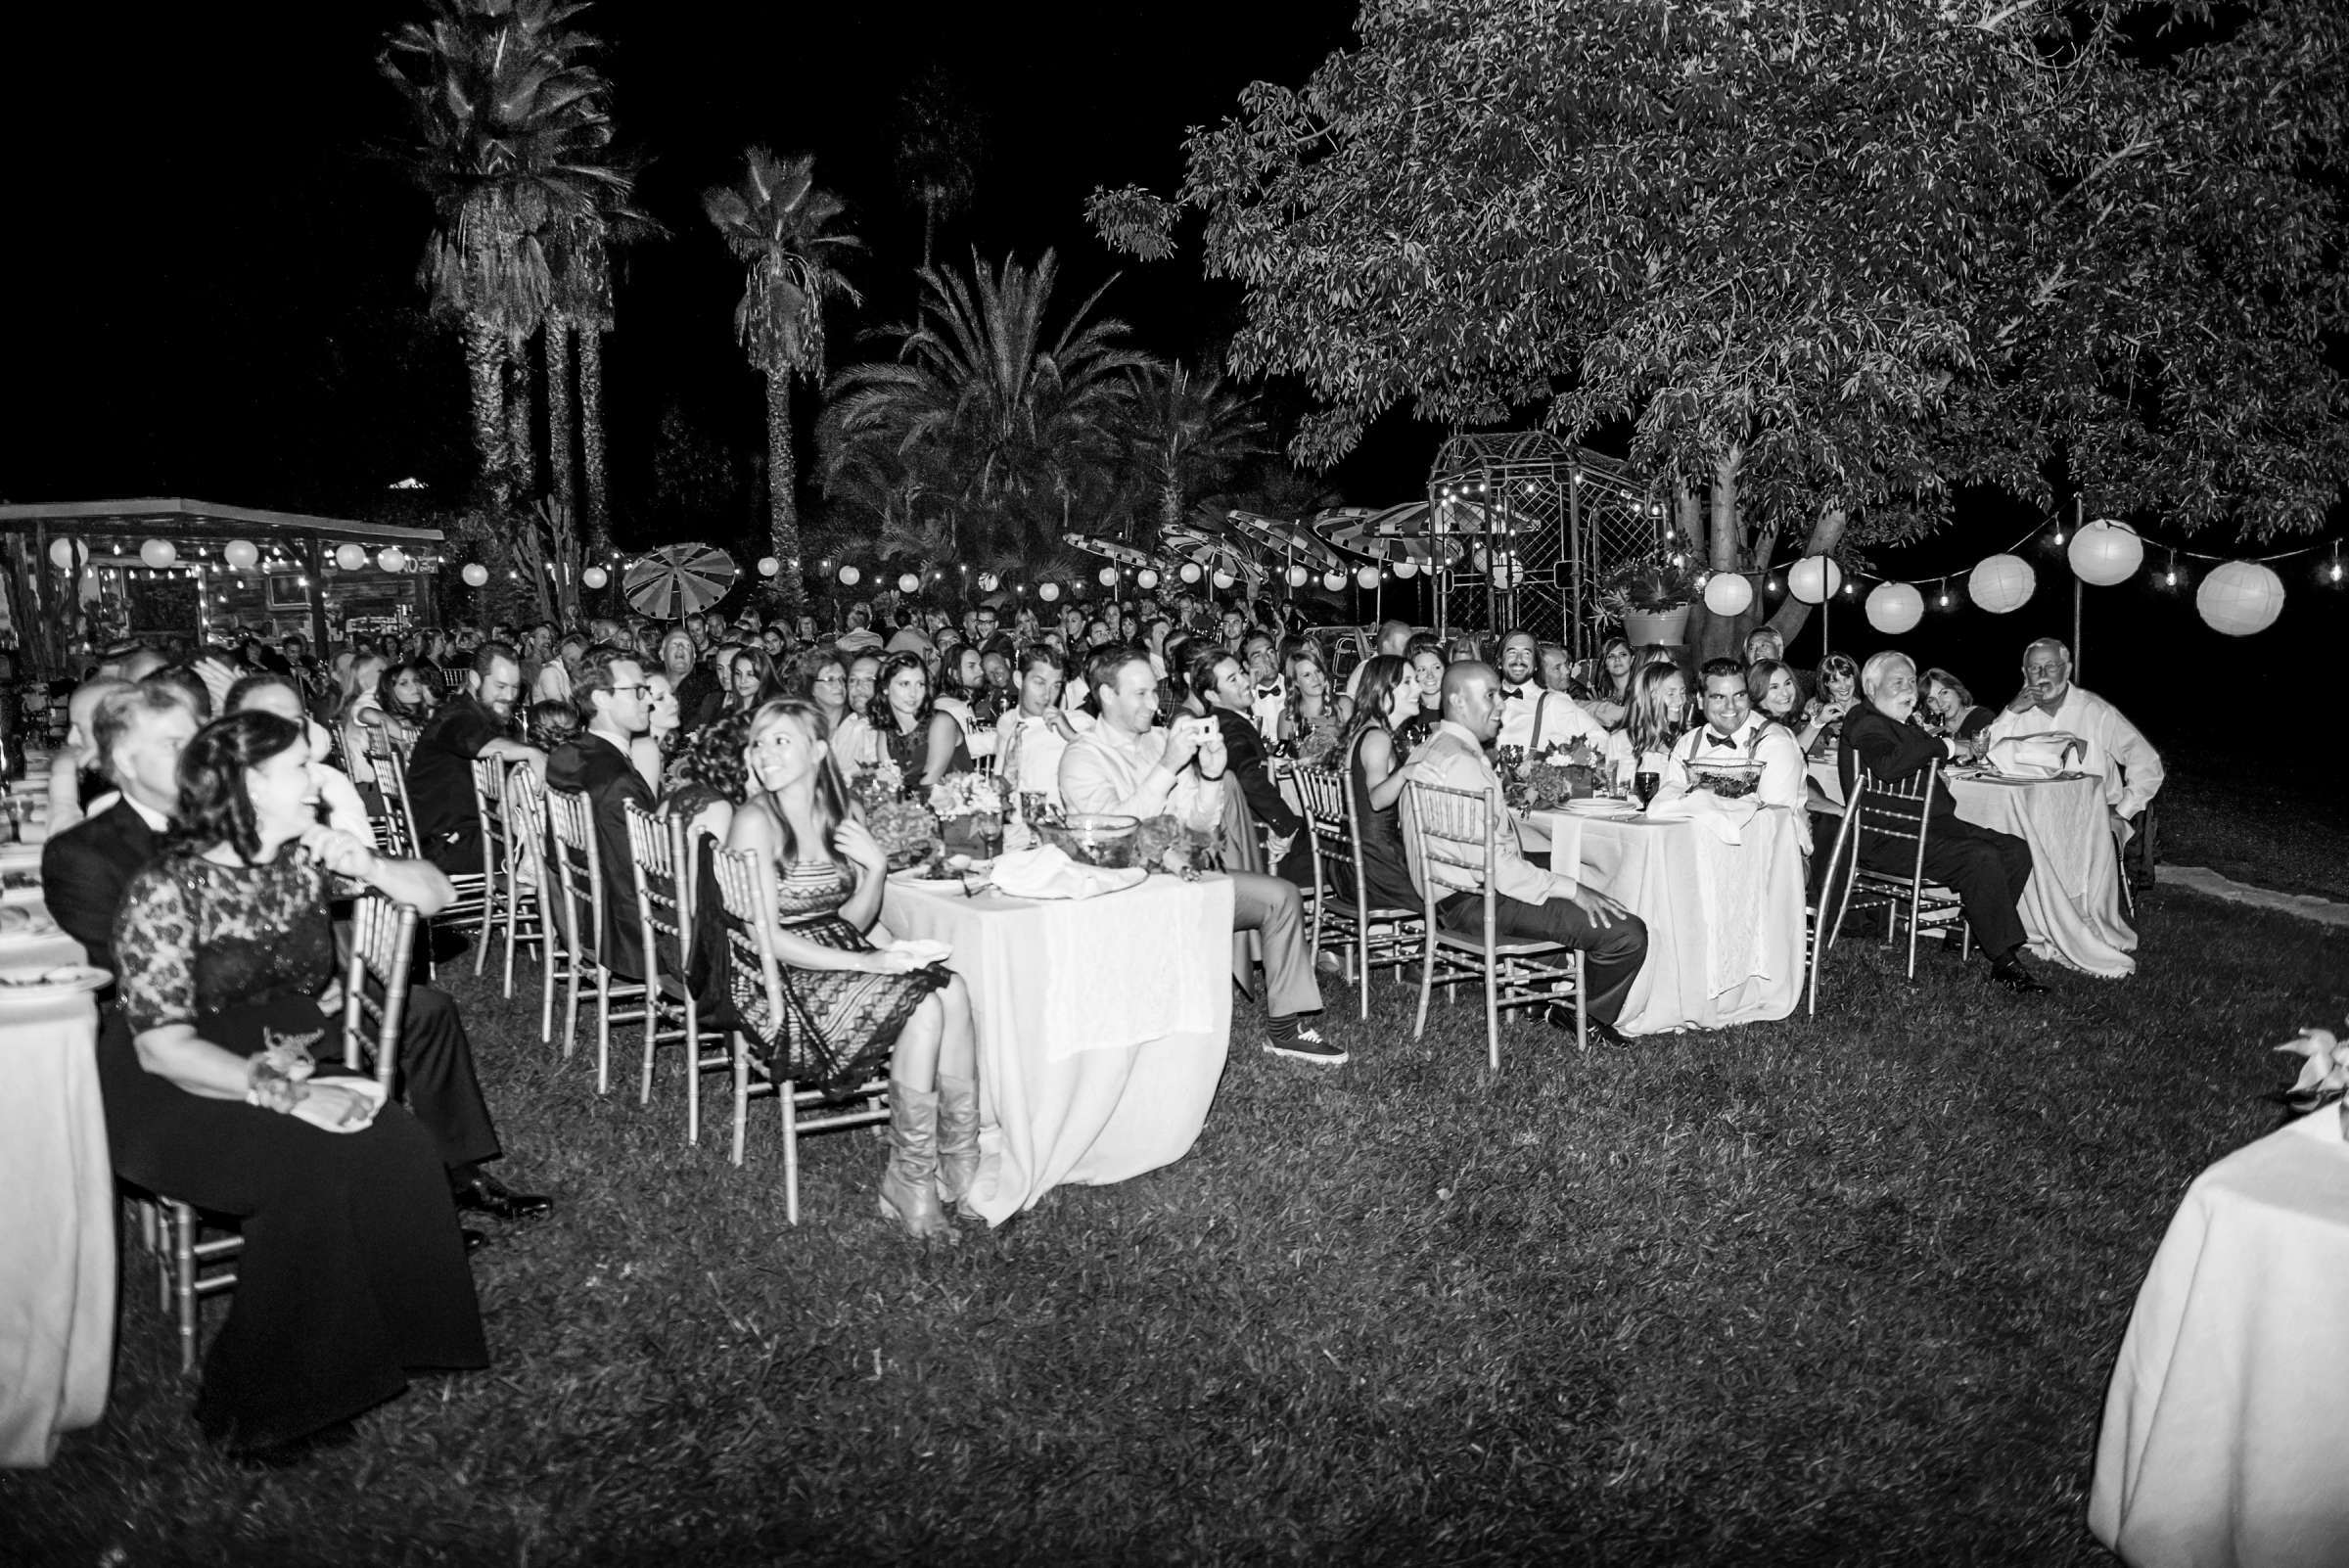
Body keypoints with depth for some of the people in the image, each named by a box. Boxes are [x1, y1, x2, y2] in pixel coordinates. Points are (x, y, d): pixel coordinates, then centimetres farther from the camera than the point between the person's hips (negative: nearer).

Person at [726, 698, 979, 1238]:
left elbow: (852, 921, 12)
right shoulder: (755, 820, -12)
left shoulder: (836, 817, 9)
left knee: (952, 988, -18)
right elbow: (763, 935, -18)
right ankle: (911, 1181, -14)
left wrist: (876, 869, -8)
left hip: (841, 959, 7)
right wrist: (865, 963, -23)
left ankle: (961, 1161, -15)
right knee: (924, 1005, -24)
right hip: (778, 984, -6)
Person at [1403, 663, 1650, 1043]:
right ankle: (1585, 1017, 9)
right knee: (1627, 934, -16)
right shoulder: (1459, 762, -20)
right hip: (1476, 902, -11)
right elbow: (1492, 862, -25)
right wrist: (1569, 888, -18)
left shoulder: (1433, 749, 14)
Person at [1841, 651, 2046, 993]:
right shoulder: (1866, 723, -9)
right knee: (1982, 858, -27)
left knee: (2017, 851, -1)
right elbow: (1888, 766, -29)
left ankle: (1969, 933, 4)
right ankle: (2005, 962, -21)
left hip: (1933, 823, 10)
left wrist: (1967, 748, 16)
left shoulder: (1906, 722, 22)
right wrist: (1946, 747, -21)